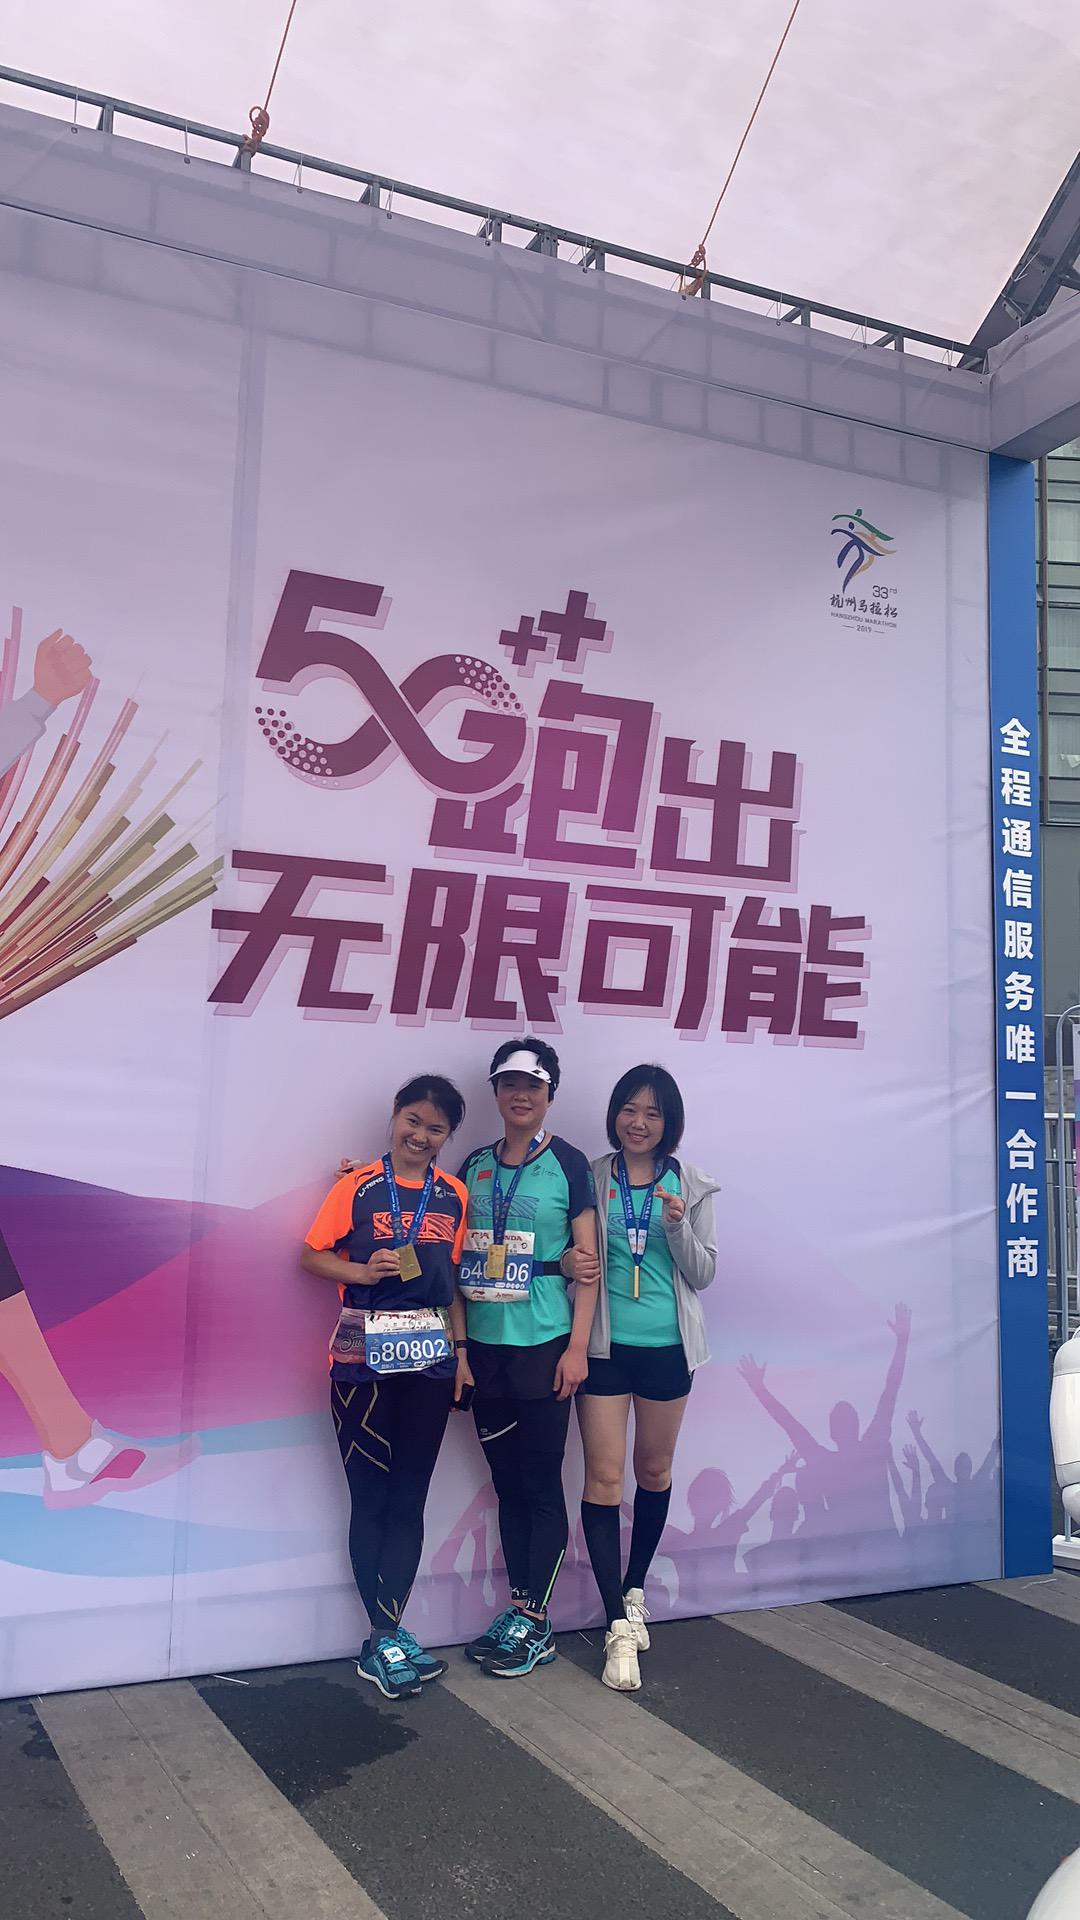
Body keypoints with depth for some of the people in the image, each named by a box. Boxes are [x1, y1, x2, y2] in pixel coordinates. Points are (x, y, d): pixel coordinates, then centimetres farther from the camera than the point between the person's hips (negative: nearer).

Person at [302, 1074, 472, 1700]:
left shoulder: (454, 1195, 7)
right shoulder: (358, 1187, -4)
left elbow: (454, 1280, 11)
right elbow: (312, 1255, -1)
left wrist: (461, 1350, 7)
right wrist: (363, 1271, -17)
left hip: (429, 1360, 4)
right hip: (363, 1360, -3)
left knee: (409, 1501, 8)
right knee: (371, 1500, 3)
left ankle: (384, 1638, 19)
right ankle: (388, 1637, 15)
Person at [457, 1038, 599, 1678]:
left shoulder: (568, 1163, -3)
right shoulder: (475, 1166, 9)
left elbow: (588, 1260, -5)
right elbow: (454, 1256, 13)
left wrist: (578, 1345, -10)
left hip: (544, 1346, -4)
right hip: (484, 1348, 4)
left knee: (542, 1484, 2)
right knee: (507, 1483, 12)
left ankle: (536, 1624, 13)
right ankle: (517, 1609, 23)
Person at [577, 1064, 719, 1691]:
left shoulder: (691, 1187, 1)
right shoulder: (591, 1180, -1)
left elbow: (704, 1275, 0)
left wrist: (678, 1224, -16)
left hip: (667, 1346, 1)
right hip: (604, 1345, -1)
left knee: (654, 1472, 15)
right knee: (604, 1475, -5)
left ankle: (635, 1591, 36)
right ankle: (619, 1627, 2)